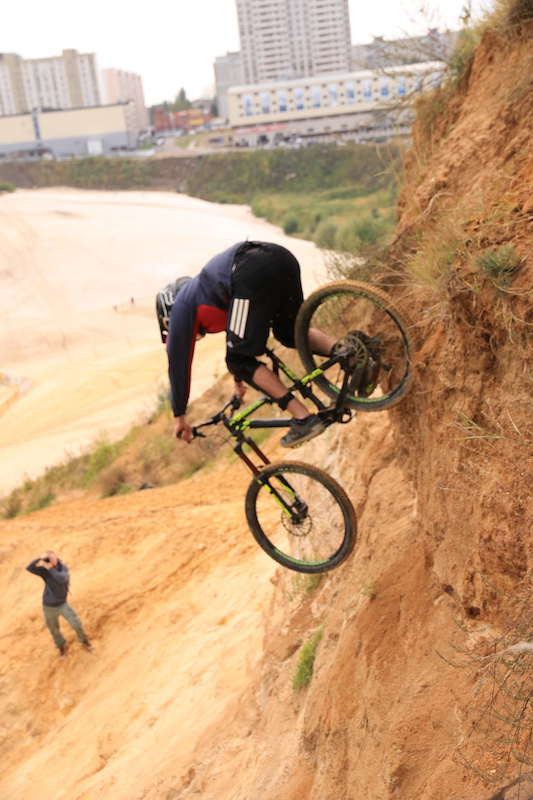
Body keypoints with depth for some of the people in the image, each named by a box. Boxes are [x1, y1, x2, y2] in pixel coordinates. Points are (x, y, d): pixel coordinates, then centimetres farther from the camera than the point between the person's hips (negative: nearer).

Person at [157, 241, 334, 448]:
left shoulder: (182, 305, 23)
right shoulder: (204, 291, 43)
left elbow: (178, 360, 24)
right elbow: (237, 339, 57)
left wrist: (179, 417, 33)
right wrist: (239, 381, 71)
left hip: (253, 275, -8)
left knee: (240, 361, 5)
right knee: (291, 334, 30)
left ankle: (303, 418, -4)